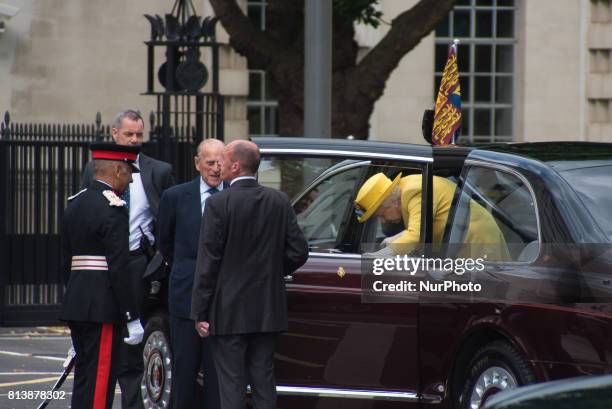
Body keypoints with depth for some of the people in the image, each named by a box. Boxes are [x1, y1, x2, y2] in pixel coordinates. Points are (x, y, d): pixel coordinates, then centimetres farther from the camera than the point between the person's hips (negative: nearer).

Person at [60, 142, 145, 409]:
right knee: (100, 380, -7)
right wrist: (132, 319, -14)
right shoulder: (112, 209, -13)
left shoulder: (74, 205, 14)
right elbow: (119, 268, -17)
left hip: (76, 305, 9)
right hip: (103, 310, -9)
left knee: (84, 379, 13)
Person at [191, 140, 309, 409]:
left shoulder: (219, 204, -13)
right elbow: (298, 252, 2)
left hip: (229, 311, -5)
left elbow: (208, 261, -12)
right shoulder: (279, 202, 2)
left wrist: (200, 313, -8)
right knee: (264, 381, 10)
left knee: (231, 385, -2)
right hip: (267, 309, 5)